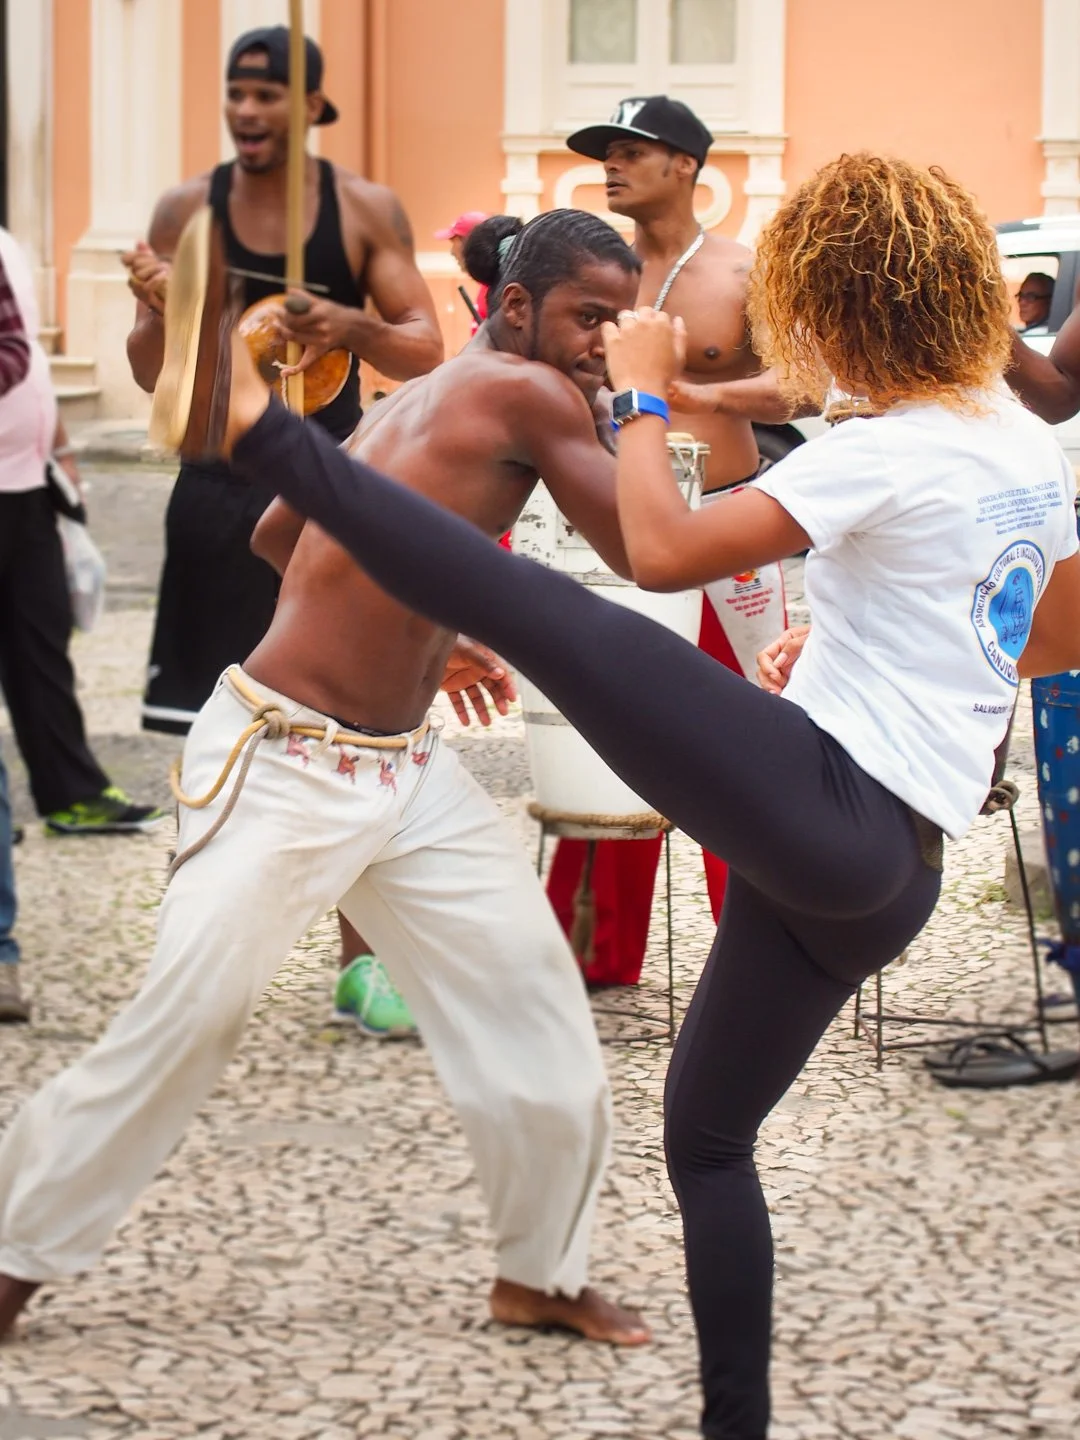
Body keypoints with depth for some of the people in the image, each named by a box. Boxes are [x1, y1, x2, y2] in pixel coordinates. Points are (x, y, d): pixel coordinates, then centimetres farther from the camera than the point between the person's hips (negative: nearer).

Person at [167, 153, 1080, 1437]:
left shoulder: (886, 454, -11)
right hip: (891, 875, 9)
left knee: (533, 605, -16)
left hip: (813, 793, -9)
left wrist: (642, 393, -2)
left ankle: (263, 436, -26)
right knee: (708, 1134, 20)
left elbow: (662, 550, -17)